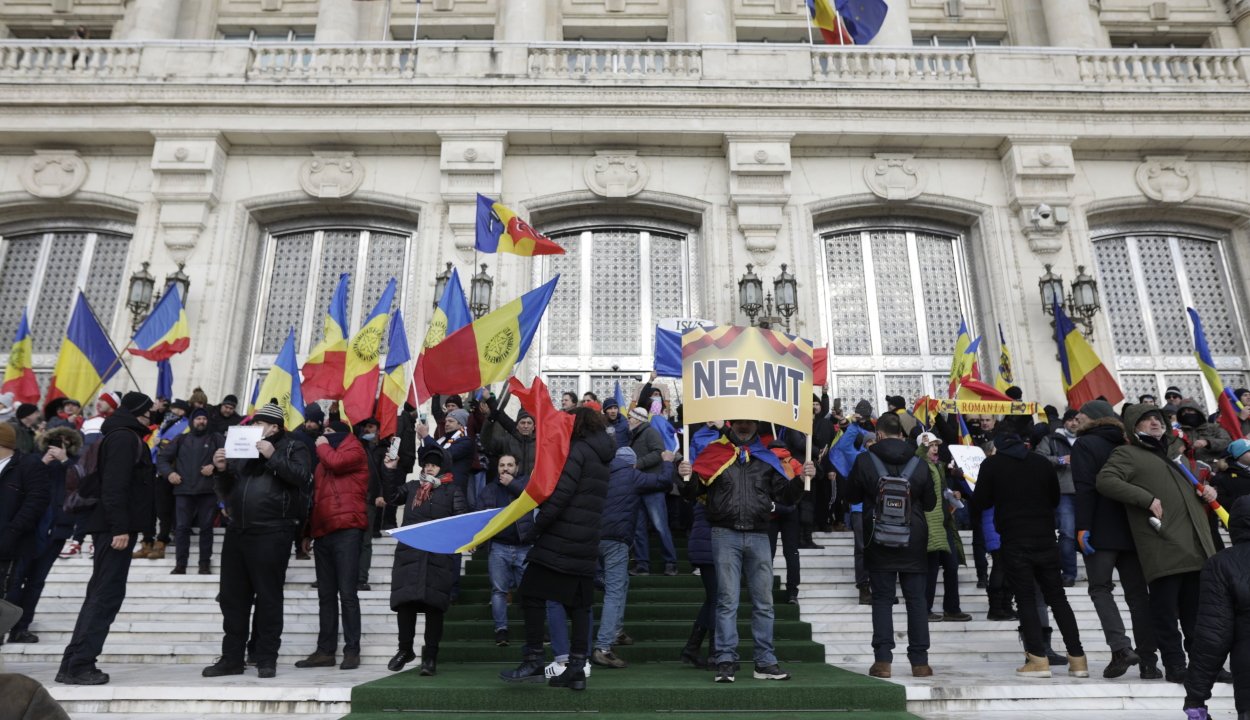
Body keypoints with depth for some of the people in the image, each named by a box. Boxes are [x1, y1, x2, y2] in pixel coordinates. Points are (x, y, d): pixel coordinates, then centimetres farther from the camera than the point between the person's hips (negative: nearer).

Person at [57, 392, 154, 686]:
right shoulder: (124, 438, -12)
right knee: (107, 595, -7)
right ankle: (78, 665, -4)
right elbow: (115, 485, -21)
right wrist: (120, 527, -25)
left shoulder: (123, 437, 19)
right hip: (116, 527, -10)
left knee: (101, 593, 12)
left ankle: (74, 663, 17)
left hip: (112, 526, 10)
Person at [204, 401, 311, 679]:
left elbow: (302, 476, -14)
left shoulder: (293, 447, 4)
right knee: (232, 597, 9)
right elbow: (226, 491, 22)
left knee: (268, 598, 0)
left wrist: (273, 457, -17)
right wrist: (222, 470, 3)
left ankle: (267, 659, 8)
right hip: (237, 531, 6)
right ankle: (231, 658, 19)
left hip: (271, 533, -6)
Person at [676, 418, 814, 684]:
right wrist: (687, 477, -18)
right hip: (726, 534, -3)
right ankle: (726, 662, 5)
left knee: (764, 602, 6)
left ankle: (765, 662, 14)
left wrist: (800, 479, -4)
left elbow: (784, 495, 13)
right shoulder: (714, 452, 6)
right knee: (727, 601, -1)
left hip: (758, 535, 3)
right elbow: (693, 492, 4)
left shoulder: (767, 457, 13)